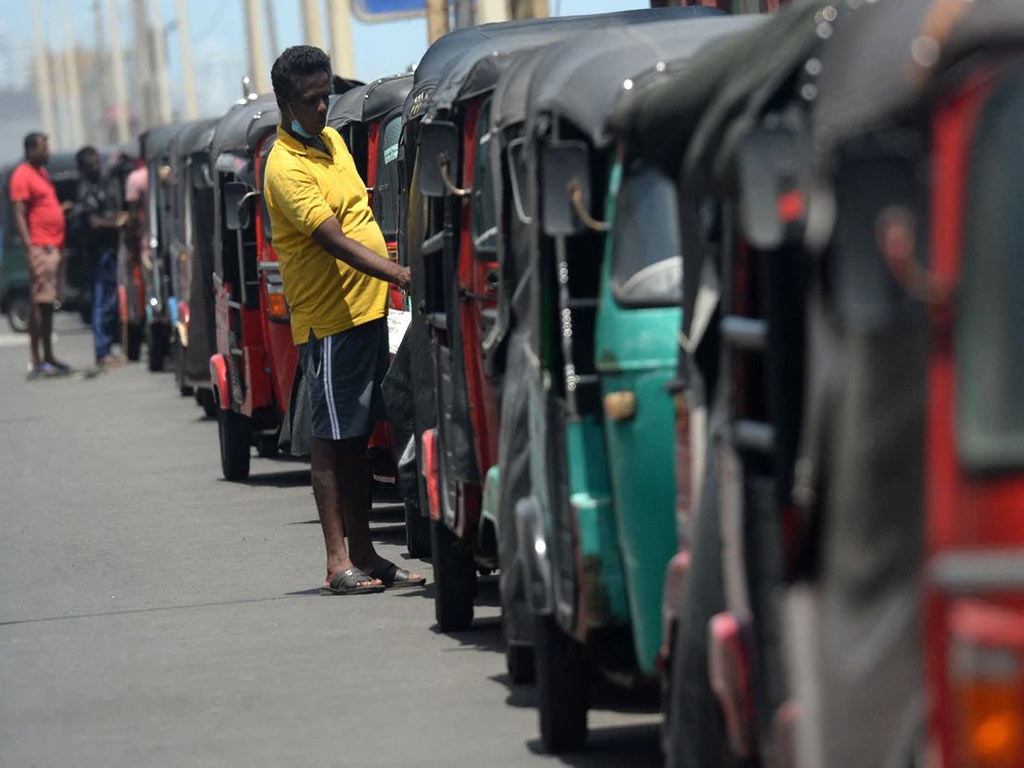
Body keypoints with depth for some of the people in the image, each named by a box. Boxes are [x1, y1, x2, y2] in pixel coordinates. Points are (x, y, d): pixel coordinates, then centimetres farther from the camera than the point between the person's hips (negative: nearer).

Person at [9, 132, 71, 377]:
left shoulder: (41, 172, 18)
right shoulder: (22, 175, -10)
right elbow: (19, 215, -16)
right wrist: (30, 249, -22)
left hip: (54, 247, 9)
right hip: (40, 249, -9)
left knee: (49, 304, 13)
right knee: (40, 303, -10)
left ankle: (48, 357, 19)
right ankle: (37, 362, -10)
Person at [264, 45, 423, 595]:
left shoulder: (332, 141, 13)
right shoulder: (286, 167, -15)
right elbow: (333, 239, -25)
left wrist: (386, 291, 16)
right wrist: (399, 274, -35)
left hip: (369, 311, 8)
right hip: (329, 322, -8)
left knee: (358, 439, 11)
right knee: (334, 442, -5)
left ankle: (364, 554, 16)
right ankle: (339, 562, -3)